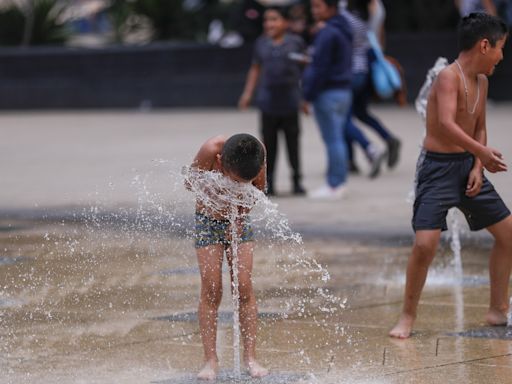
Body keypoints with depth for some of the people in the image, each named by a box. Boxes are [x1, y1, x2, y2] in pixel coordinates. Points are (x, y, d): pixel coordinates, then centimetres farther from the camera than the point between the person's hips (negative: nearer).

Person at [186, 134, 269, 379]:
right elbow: (190, 181, -15)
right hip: (208, 221, -2)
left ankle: (250, 357, 2)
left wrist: (241, 214, -20)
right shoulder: (210, 150, -31)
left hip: (239, 221, 2)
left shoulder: (258, 152, -24)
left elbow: (259, 188, -5)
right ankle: (211, 360, -2)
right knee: (211, 290, -7)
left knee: (244, 287, -5)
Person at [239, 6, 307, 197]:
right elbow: (256, 68, 15)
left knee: (292, 142, 4)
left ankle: (297, 181, 14)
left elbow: (305, 67, 6)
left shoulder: (295, 42, 1)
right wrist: (247, 93, 10)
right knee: (269, 143, 4)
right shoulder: (261, 43, 8)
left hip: (290, 101, -2)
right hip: (268, 102, 2)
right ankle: (268, 182, 11)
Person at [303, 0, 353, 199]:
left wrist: (309, 94, -12)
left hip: (328, 93, -10)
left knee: (332, 140, -7)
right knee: (337, 138, 13)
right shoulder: (343, 31, 15)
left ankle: (335, 185, -5)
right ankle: (338, 183, 16)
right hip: (343, 91, 10)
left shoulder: (327, 33, -16)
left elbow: (320, 68, -18)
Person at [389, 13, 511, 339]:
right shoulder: (449, 77, -18)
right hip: (439, 168, -9)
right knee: (425, 243, -18)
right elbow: (446, 124, -33)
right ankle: (408, 318, -1)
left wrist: (478, 168, 2)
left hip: (468, 165, 9)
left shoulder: (482, 82, 9)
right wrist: (483, 152, -41)